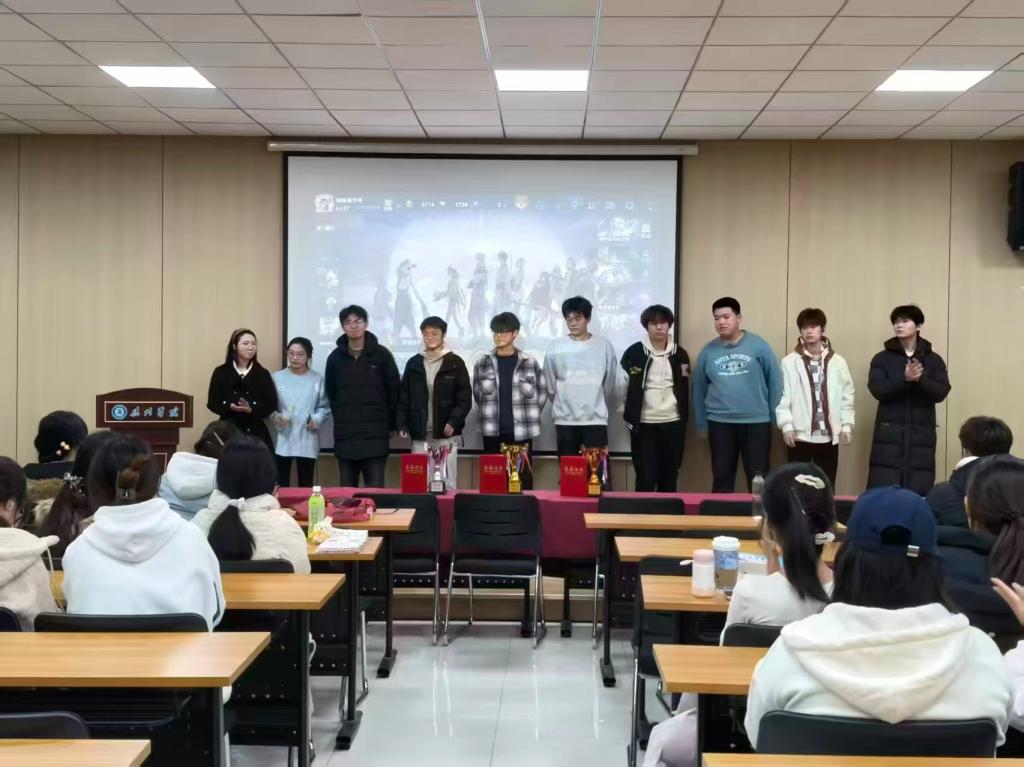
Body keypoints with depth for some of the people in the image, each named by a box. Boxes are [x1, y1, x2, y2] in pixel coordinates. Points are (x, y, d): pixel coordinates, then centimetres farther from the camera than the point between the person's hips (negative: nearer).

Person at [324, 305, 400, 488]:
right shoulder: (335, 358, 7)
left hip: (375, 434, -2)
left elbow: (393, 391, 2)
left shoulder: (382, 354, 1)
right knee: (346, 490, 7)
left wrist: (390, 424, 1)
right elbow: (331, 393, 12)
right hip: (345, 435, 2)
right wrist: (341, 420, 6)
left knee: (375, 489, -4)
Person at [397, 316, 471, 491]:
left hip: (446, 435, -3)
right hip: (420, 436, 3)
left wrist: (453, 422, -15)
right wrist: (402, 424, 1)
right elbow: (403, 398, 13)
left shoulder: (455, 363, 2)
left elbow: (465, 399, -2)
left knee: (448, 483, -2)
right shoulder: (413, 363, 10)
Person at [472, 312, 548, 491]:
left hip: (521, 432, -1)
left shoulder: (530, 363, 1)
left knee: (523, 477, 0)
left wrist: (526, 417, 5)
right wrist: (492, 414, 9)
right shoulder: (482, 363, 5)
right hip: (492, 432, 1)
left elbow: (542, 394, 8)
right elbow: (478, 395, 14)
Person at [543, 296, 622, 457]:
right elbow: (550, 384, 10)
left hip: (596, 419, -1)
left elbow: (611, 383, 9)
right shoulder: (556, 347, 0)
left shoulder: (604, 346, 0)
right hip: (565, 419, 1)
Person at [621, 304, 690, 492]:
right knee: (645, 478, -2)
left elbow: (685, 388, 13)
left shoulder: (680, 354, 7)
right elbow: (622, 385, 4)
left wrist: (685, 417, 8)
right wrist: (629, 415, -2)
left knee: (669, 477, 8)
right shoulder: (634, 352, -1)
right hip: (644, 424, -2)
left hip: (673, 423, 2)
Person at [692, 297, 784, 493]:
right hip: (720, 424, 2)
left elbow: (775, 381, 1)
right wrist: (701, 424, 11)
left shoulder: (758, 346, -3)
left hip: (757, 422, -2)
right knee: (721, 480, 8)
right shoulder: (708, 351, 4)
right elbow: (699, 390, 10)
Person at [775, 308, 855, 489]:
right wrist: (786, 425, -11)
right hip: (800, 434, -2)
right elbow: (782, 396, -3)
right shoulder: (789, 362, -1)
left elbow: (847, 396, 7)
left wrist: (847, 425, 1)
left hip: (829, 435, 2)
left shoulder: (838, 362, 6)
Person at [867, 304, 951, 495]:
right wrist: (905, 379, -22)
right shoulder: (882, 359, 6)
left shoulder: (933, 360, 9)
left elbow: (941, 393, -2)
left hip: (921, 436, 1)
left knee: (919, 494, -4)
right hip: (889, 436, -1)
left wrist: (920, 379, -20)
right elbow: (878, 390, -8)